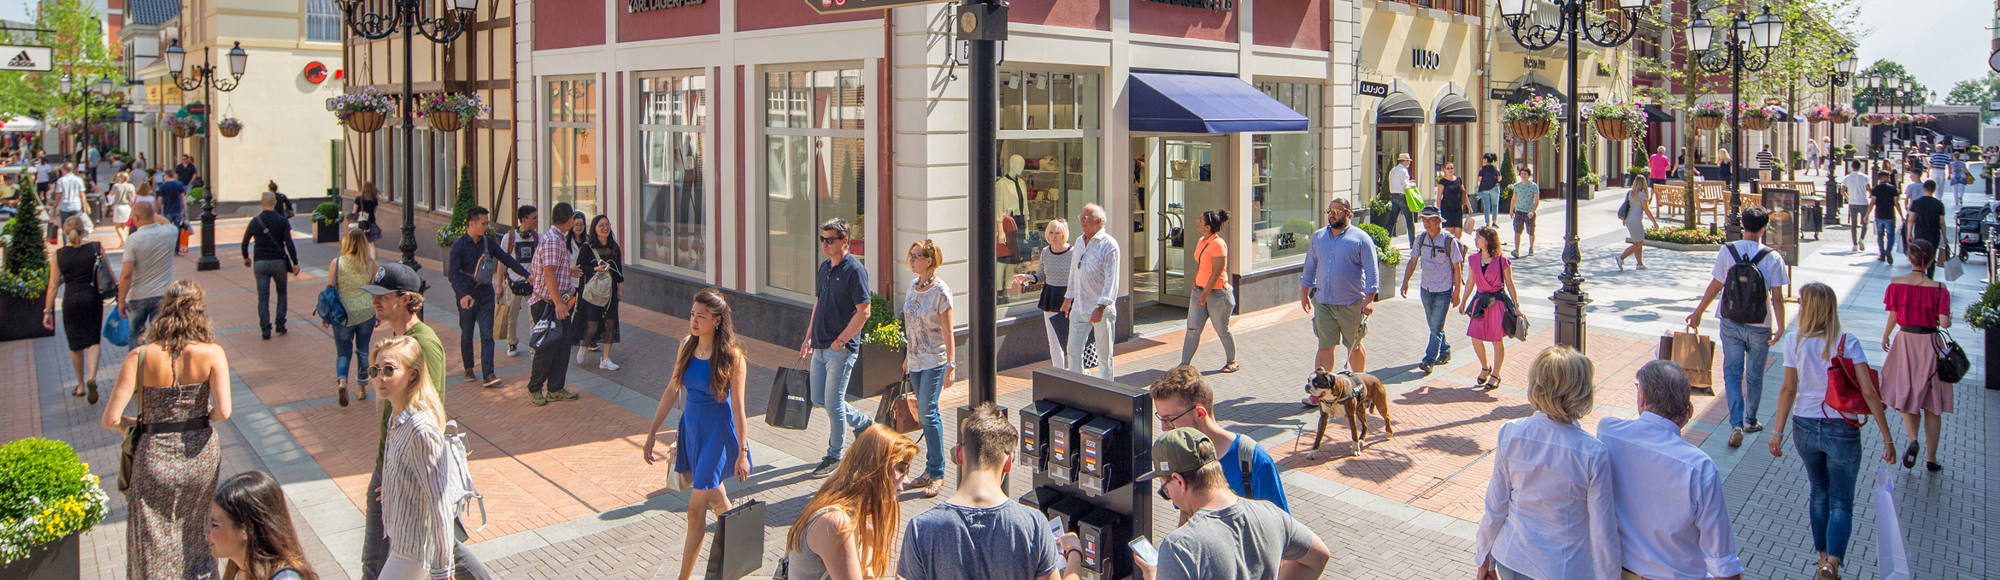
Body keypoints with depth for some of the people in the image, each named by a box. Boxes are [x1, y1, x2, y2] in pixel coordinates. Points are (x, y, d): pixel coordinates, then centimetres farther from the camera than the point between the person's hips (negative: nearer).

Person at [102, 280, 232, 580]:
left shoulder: (140, 357, -13)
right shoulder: (211, 353, -15)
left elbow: (110, 419, -15)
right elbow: (223, 411, -22)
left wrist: (130, 424, 8)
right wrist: (204, 418, 0)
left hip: (155, 458, -1)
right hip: (200, 453, 1)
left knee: (154, 549, 17)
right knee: (196, 533, 26)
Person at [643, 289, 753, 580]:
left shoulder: (732, 357, -16)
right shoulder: (687, 346, 0)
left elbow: (737, 408, -14)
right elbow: (672, 390, 8)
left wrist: (742, 452, -13)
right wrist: (653, 431, 9)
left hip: (717, 430, -6)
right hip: (690, 425, 6)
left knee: (696, 507, -5)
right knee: (713, 495, 19)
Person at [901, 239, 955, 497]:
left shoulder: (941, 292, -15)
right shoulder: (913, 286, 7)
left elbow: (948, 333, -14)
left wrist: (950, 365, -18)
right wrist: (908, 355, 20)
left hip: (935, 361, -7)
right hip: (916, 360, 7)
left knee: (927, 413, -10)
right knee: (927, 414, 11)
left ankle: (937, 473, -2)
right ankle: (931, 470, 17)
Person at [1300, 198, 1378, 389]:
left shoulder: (1360, 239, -5)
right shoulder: (1318, 237, 9)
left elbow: (1371, 271, -7)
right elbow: (1310, 267, 18)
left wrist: (1369, 299, -15)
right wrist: (1304, 294, 17)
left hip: (1351, 304, -3)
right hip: (1323, 302, 3)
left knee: (1354, 347, 11)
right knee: (1325, 347, -1)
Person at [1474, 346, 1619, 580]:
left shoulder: (1510, 434, -15)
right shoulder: (1593, 455, -23)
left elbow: (1495, 508, -6)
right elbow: (1602, 532, -15)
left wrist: (1484, 559, 8)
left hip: (1511, 561, 3)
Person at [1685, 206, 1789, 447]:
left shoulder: (1727, 251, -9)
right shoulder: (1772, 258, -12)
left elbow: (1715, 286, -4)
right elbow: (1777, 297, -11)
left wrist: (1698, 312, 8)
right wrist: (1781, 327, -1)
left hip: (1731, 323, 1)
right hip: (1759, 327, -1)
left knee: (1732, 372, 8)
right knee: (1754, 375, 16)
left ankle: (1736, 424, -5)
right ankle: (1750, 421, 32)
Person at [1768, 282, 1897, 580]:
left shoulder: (1794, 341, -6)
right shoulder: (1848, 343, -8)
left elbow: (1789, 389, -5)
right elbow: (1868, 392, -11)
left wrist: (1778, 432, 1)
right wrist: (1887, 438, -6)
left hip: (1805, 427, 2)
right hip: (1842, 430, -2)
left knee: (1819, 493, 21)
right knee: (1841, 502, 5)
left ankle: (1823, 556, 29)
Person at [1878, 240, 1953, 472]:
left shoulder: (1896, 283, -9)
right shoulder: (1938, 288, -12)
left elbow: (1893, 317, -4)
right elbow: (1944, 323, -15)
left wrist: (1885, 337, 13)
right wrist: (1949, 320, 8)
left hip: (1905, 341, 1)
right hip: (1930, 344, -1)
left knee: (1907, 395, 17)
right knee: (1931, 402, 11)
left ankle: (1913, 440, -8)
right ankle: (1931, 458, 16)